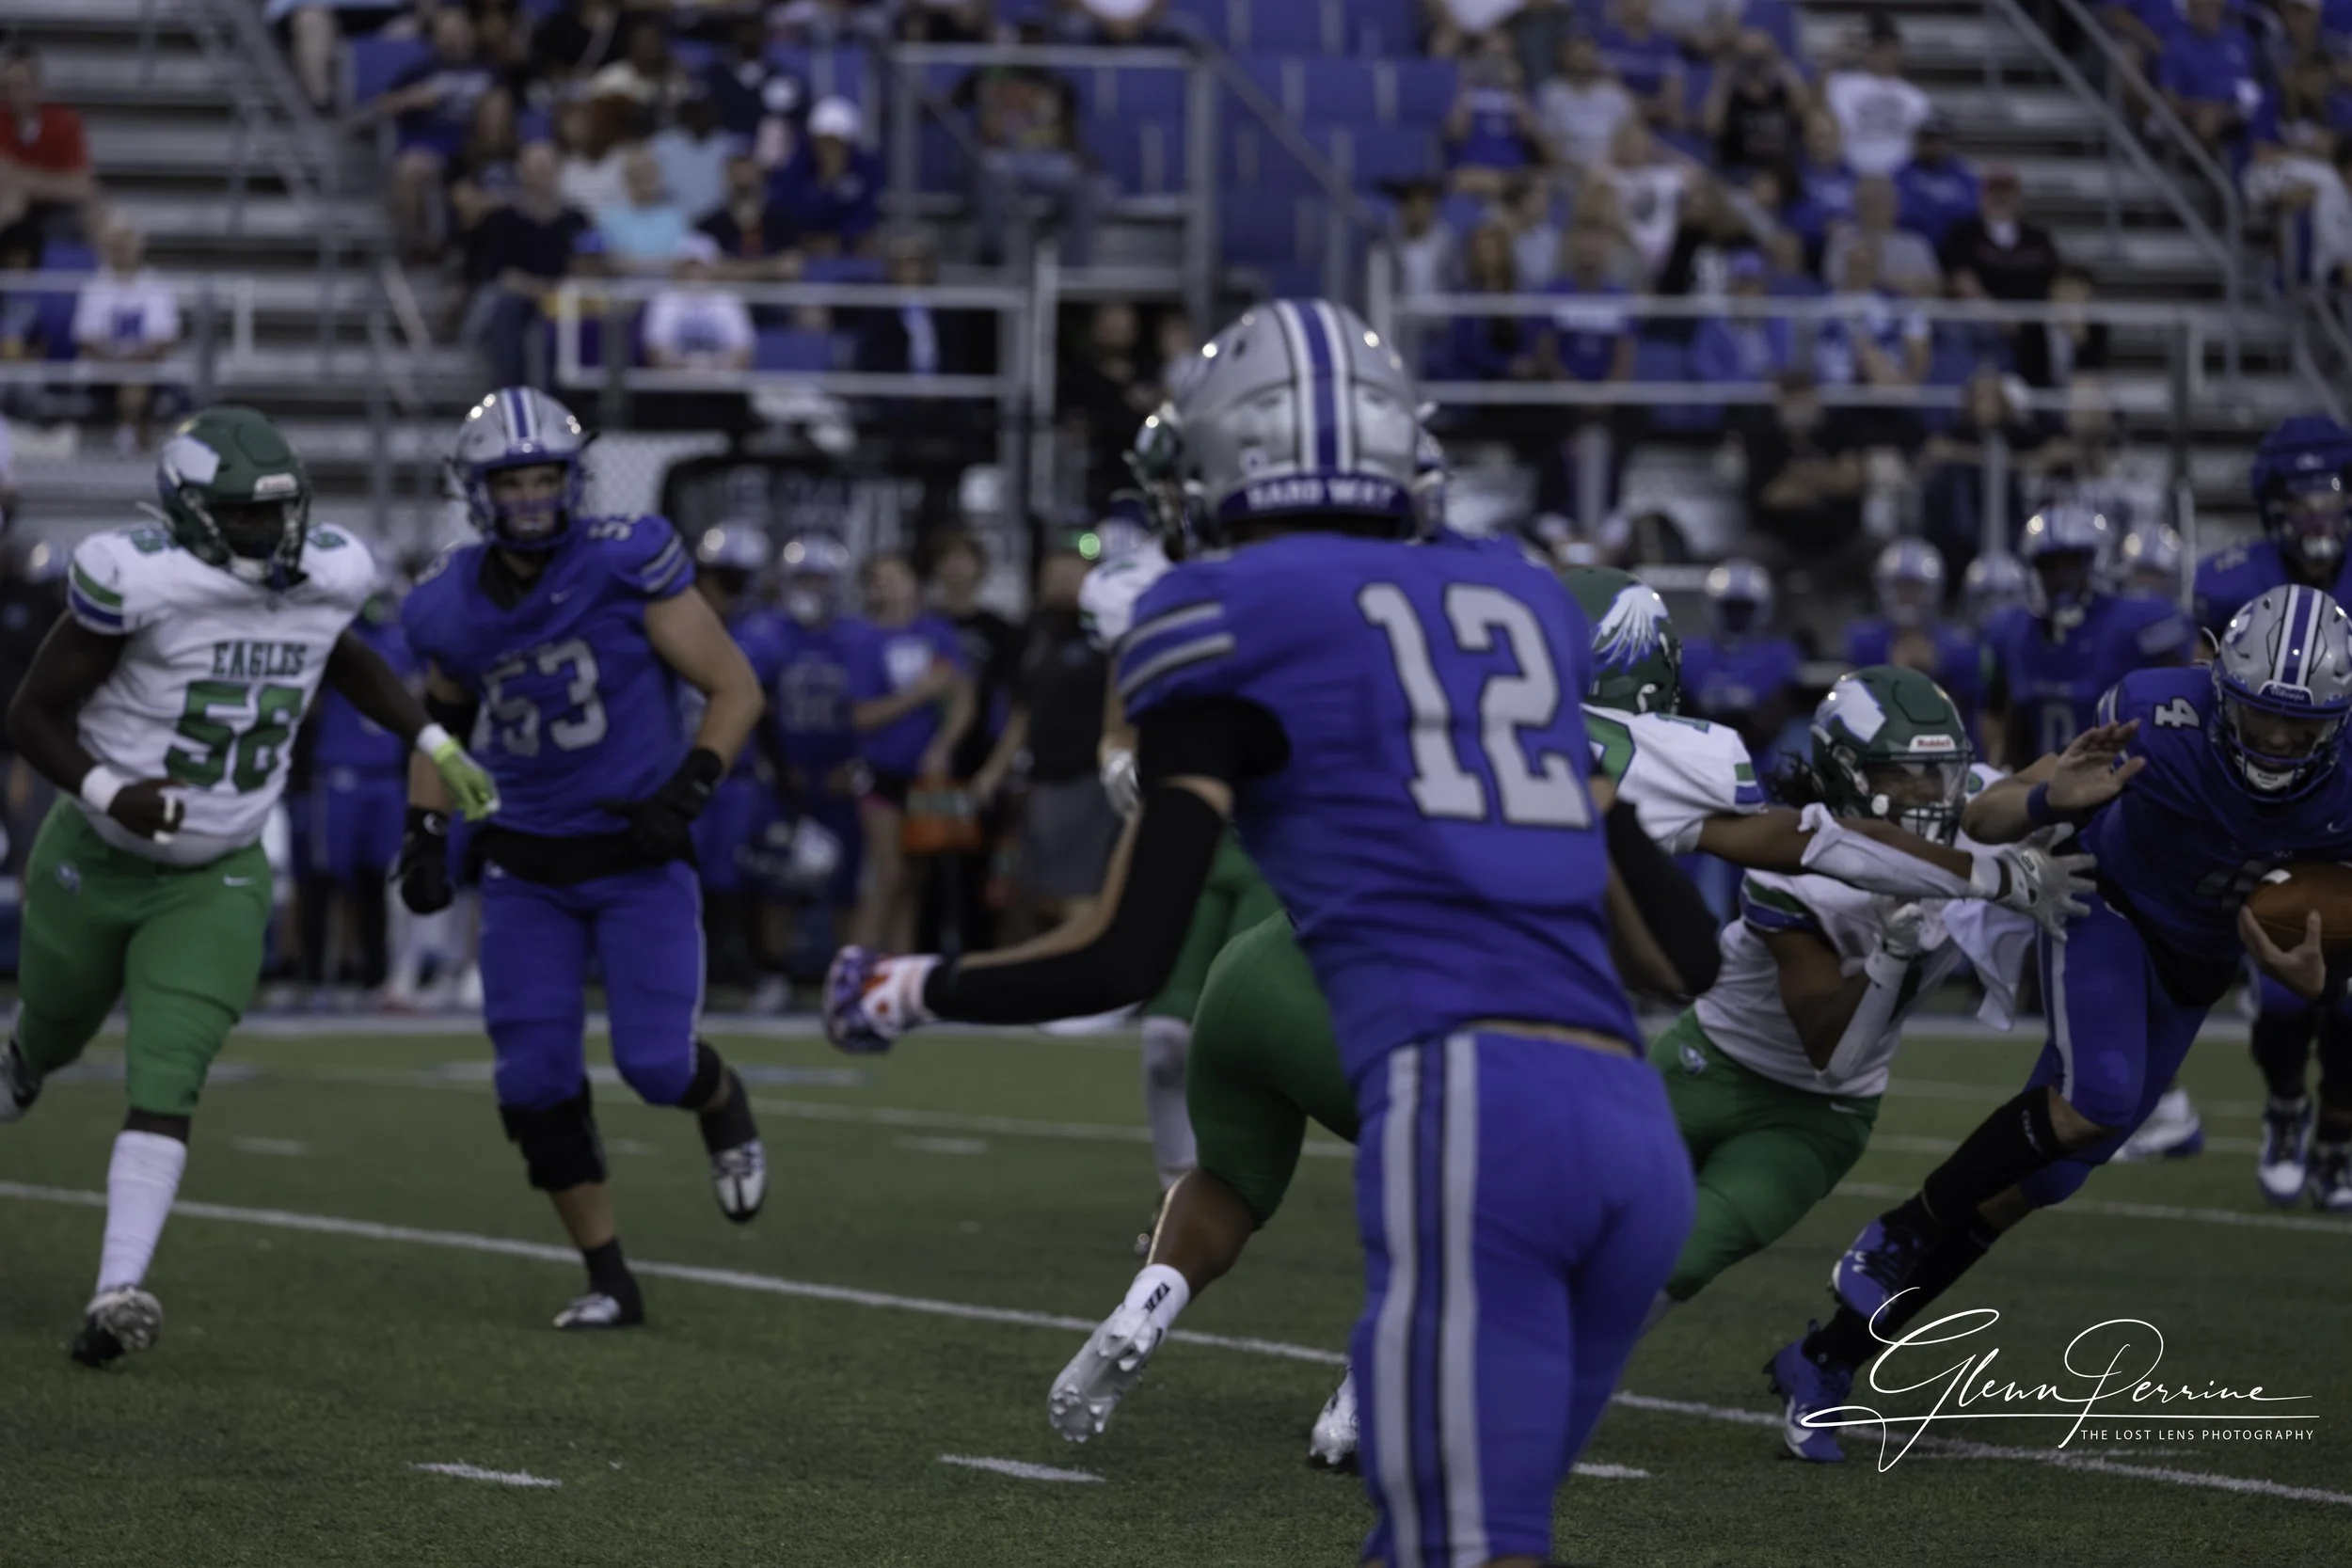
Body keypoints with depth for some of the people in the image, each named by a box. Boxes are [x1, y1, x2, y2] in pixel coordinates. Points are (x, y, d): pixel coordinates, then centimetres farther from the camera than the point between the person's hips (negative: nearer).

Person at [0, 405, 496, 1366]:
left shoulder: (324, 576, -8)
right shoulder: (142, 583, -24)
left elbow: (340, 656, 18)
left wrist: (434, 746, 10)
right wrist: (108, 794, -34)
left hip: (214, 882, 2)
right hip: (96, 862, -2)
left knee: (164, 1088, -15)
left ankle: (118, 1295, -22)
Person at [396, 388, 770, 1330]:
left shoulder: (626, 568, -16)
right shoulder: (454, 608, -3)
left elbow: (736, 689, -9)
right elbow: (443, 723, 17)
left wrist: (689, 790, -21)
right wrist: (426, 834, 4)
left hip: (638, 857, -3)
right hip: (529, 868, 4)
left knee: (654, 1064, -11)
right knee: (535, 1079, -5)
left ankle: (723, 1108, 29)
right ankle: (608, 1281, 9)